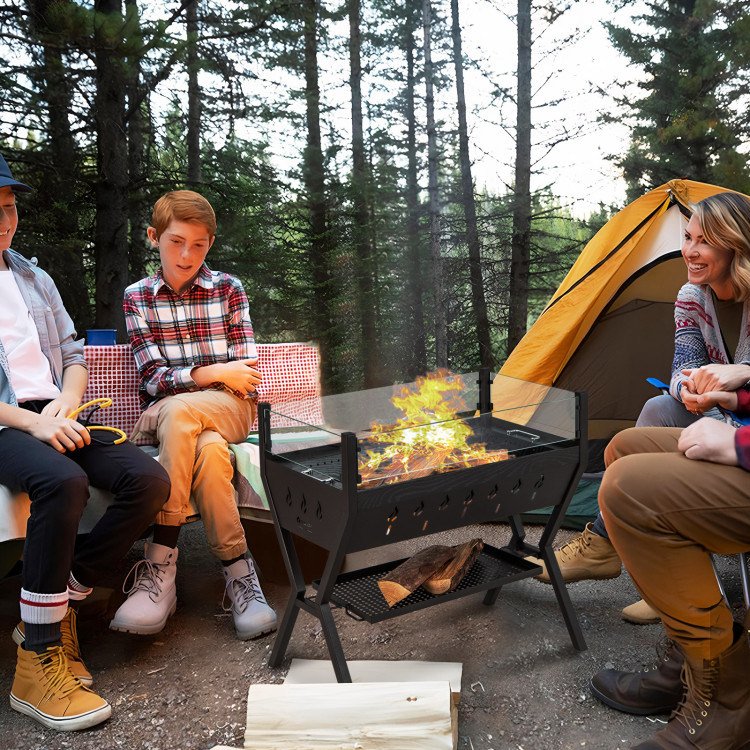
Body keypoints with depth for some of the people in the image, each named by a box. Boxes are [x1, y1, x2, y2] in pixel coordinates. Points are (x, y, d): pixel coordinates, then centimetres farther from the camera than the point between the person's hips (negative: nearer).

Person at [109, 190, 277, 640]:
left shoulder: (228, 288, 8)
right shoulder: (137, 297, 9)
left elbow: (247, 375, 2)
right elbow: (152, 379, -2)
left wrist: (183, 380, -9)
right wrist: (211, 373, -16)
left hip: (230, 409, 0)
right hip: (161, 415, 1)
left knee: (176, 411, -37)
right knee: (208, 450, -37)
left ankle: (161, 565, -32)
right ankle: (238, 571, -28)